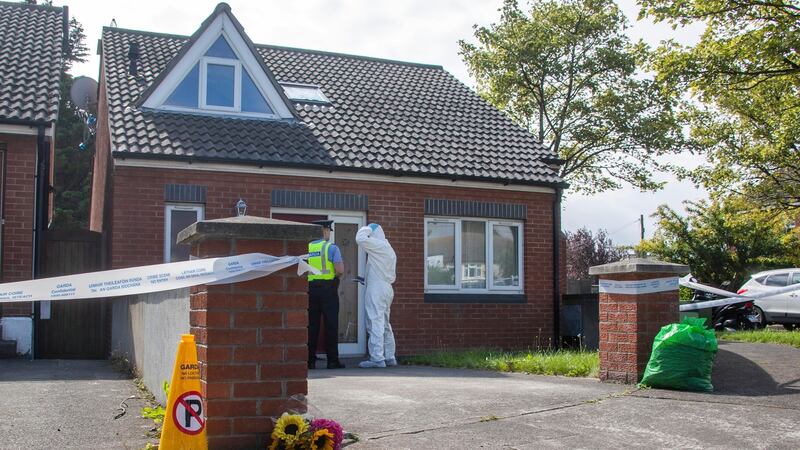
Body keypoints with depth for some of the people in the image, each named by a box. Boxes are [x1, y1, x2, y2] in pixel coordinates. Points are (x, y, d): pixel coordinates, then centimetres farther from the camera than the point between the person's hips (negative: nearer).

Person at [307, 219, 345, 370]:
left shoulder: (306, 248, 8)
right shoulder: (331, 247, -5)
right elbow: (340, 270, -13)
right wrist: (335, 274, 8)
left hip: (311, 288, 4)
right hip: (328, 288, -4)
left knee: (312, 325, 6)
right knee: (331, 325, 1)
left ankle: (310, 360, 7)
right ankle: (332, 360, 2)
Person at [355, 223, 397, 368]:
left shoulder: (378, 245, -9)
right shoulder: (389, 249, 20)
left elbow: (360, 239, -22)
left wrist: (366, 229, -1)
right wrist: (367, 279, 24)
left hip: (376, 289, -10)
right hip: (387, 288, 10)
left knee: (375, 324, -10)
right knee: (384, 324, 14)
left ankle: (377, 358, -13)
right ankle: (390, 357, 18)